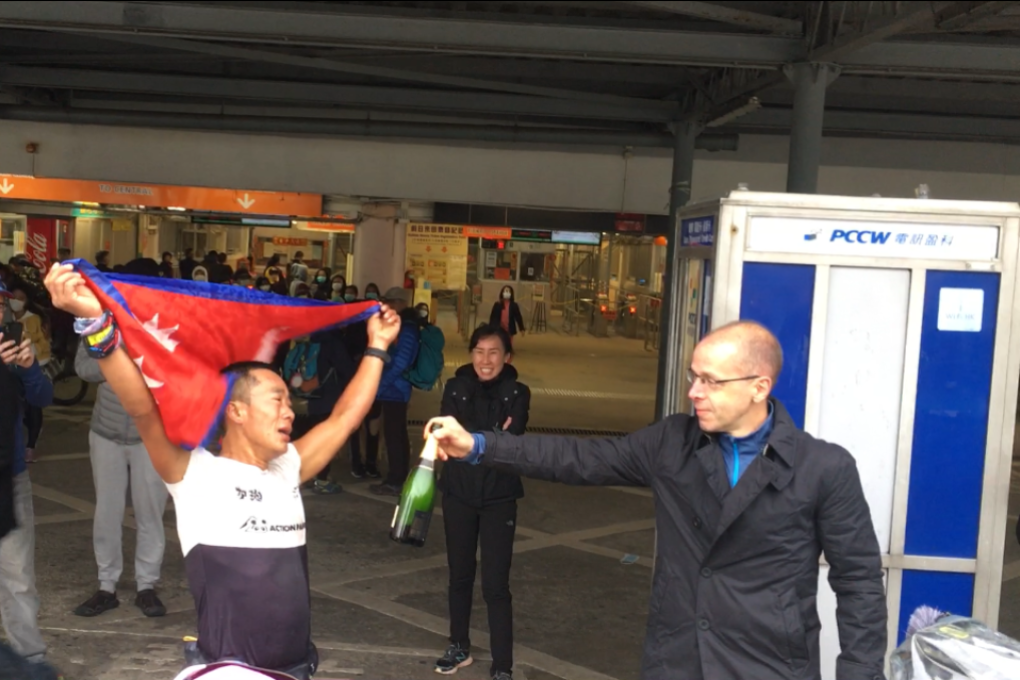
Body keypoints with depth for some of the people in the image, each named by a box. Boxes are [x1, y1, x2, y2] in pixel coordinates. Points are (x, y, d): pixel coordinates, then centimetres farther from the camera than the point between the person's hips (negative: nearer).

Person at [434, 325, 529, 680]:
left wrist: (472, 438, -24)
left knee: (496, 584, -3)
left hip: (499, 498, -2)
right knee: (460, 575, 15)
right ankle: (459, 647, 34)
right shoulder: (455, 388, 1)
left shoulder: (517, 393, -3)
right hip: (458, 494, 2)